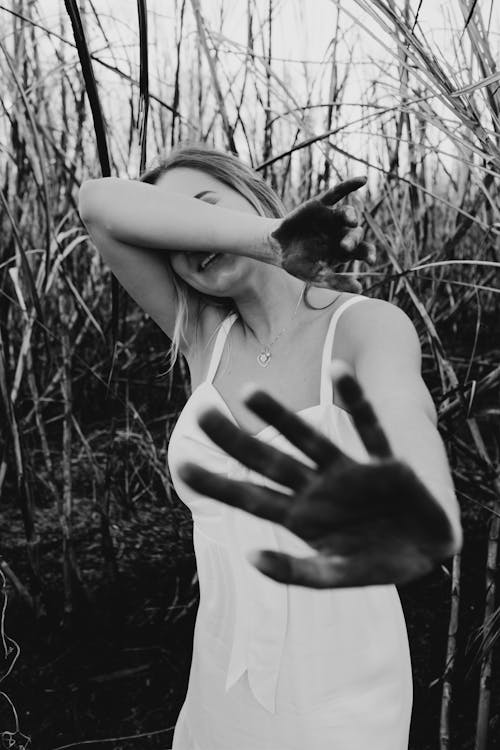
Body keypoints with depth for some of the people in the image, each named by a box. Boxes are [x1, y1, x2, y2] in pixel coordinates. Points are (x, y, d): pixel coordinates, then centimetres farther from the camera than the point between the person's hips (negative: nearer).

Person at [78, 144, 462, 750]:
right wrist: (270, 242, -27)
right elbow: (97, 204, -16)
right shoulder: (203, 336, -4)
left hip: (342, 701, -4)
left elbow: (430, 526, -36)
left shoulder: (369, 324, -18)